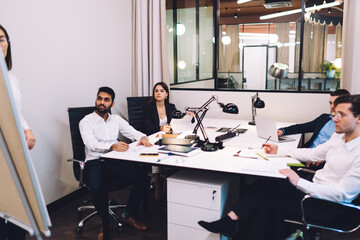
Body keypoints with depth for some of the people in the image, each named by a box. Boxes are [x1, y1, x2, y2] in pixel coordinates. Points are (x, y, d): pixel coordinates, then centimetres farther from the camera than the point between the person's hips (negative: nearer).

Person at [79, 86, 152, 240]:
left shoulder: (116, 119, 16)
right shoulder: (86, 122, 0)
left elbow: (132, 132, 12)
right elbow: (91, 144, -16)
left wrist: (142, 137, -13)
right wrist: (112, 146, -35)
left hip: (115, 161, 4)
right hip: (95, 162, -4)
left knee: (141, 176, -21)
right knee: (96, 187, -35)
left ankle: (128, 216, -1)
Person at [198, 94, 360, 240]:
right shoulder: (339, 136, 7)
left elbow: (342, 193, -24)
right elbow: (313, 153, 19)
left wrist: (299, 182, -27)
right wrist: (278, 151, 18)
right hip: (314, 188, 8)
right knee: (263, 186, -11)